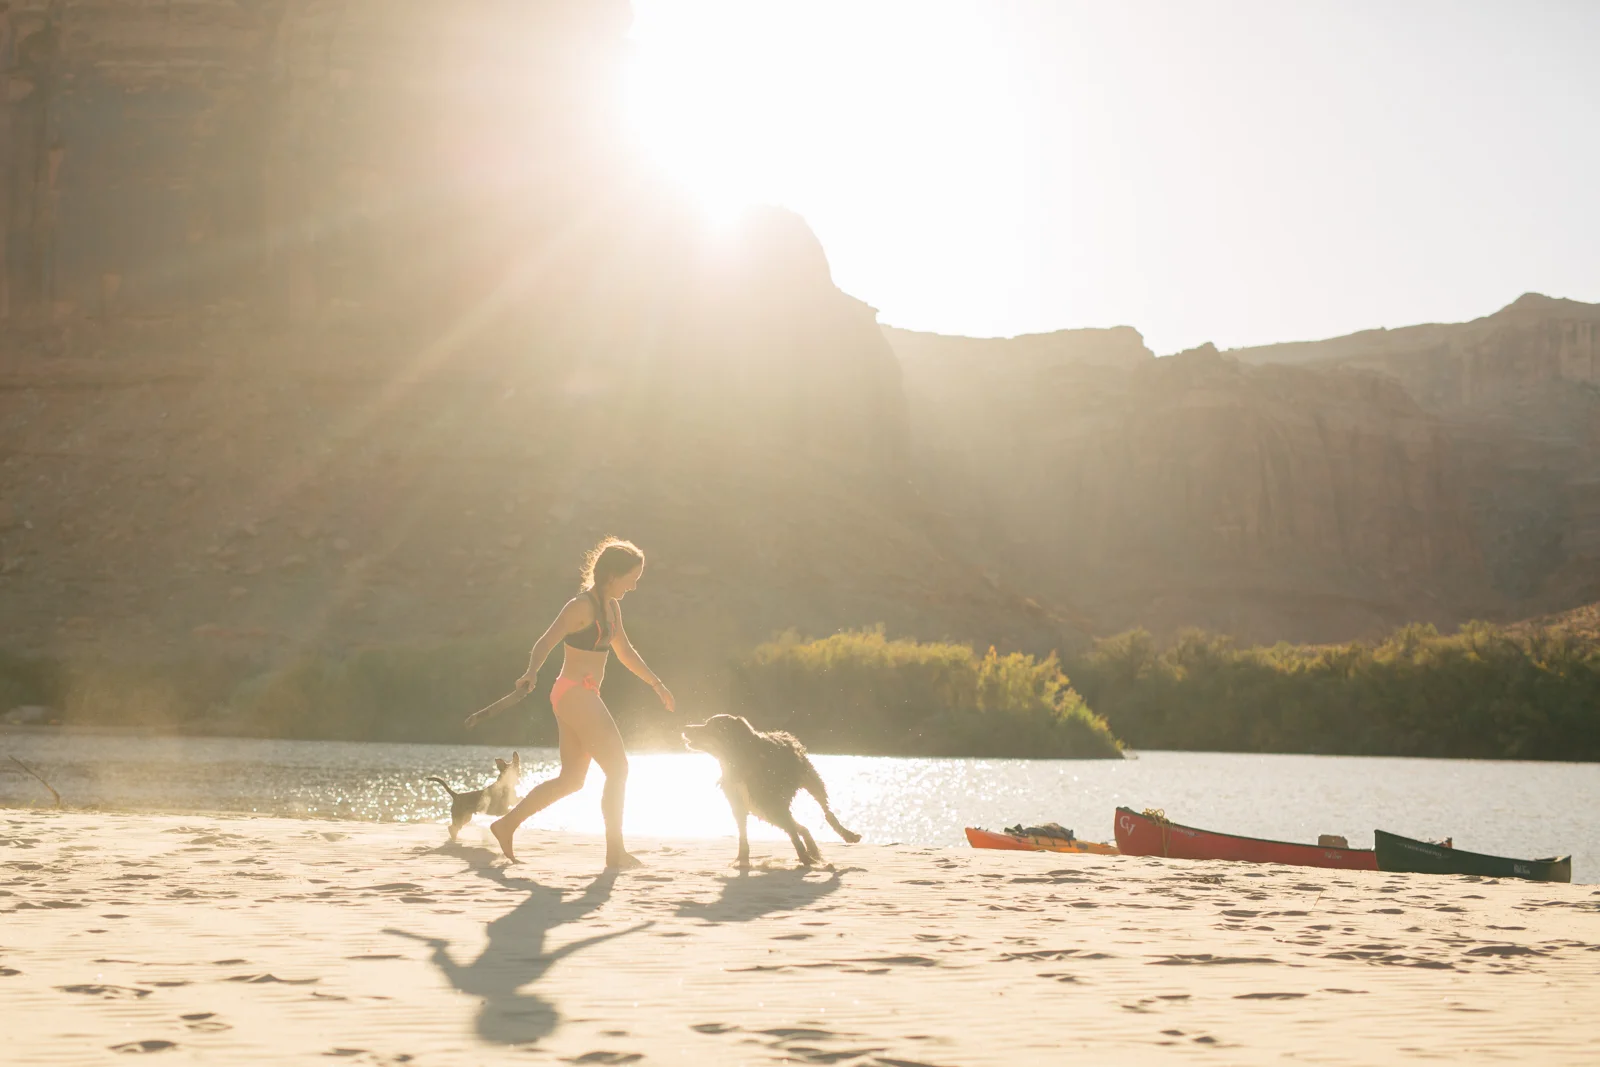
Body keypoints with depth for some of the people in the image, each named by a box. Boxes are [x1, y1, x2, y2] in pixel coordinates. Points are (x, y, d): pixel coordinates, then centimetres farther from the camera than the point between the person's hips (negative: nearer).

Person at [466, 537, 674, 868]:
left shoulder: (611, 607, 14)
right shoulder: (582, 606, -14)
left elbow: (625, 651, 27)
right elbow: (546, 642, -24)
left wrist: (655, 683, 30)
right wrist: (532, 672, -43)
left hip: (582, 697, 10)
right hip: (576, 693, -10)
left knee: (571, 779, 14)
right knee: (618, 768, -7)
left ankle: (506, 824, 19)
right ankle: (615, 852, -2)